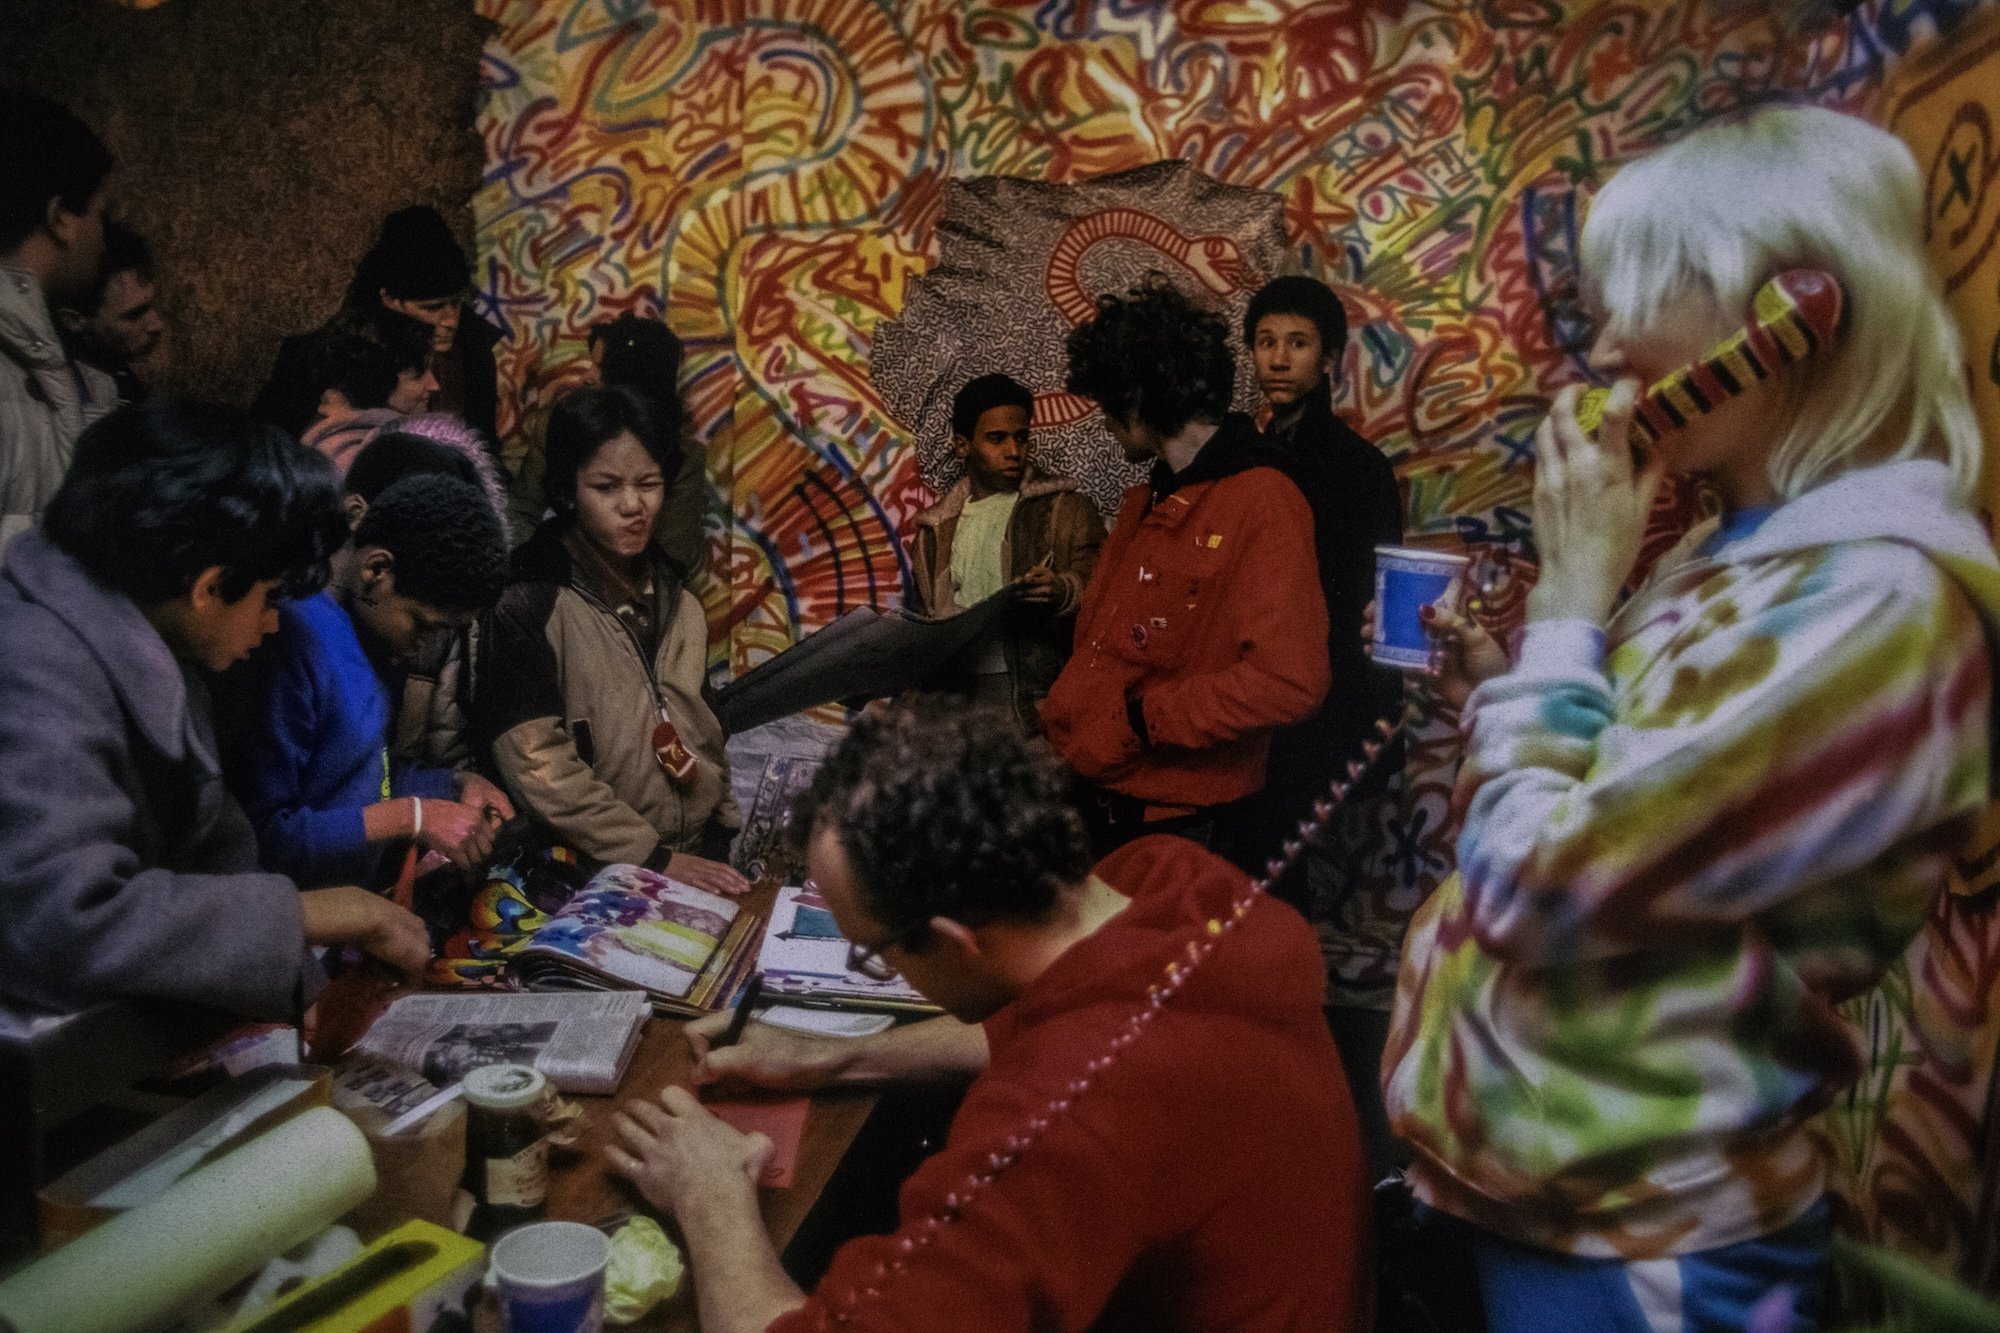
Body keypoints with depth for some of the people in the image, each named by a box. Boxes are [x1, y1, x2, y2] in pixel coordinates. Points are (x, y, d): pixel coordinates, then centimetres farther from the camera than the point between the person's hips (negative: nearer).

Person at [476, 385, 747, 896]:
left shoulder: (677, 602, 12)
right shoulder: (528, 605, -7)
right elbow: (540, 767, -13)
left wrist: (732, 830, 8)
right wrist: (653, 857, -14)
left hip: (700, 858, 6)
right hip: (596, 875, -6)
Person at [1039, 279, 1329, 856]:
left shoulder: (1262, 503, -15)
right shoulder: (1145, 501, 12)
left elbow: (1288, 682, -25)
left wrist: (1138, 719, -17)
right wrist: (1062, 726, 3)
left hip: (1176, 820, -8)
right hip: (1087, 795, 8)